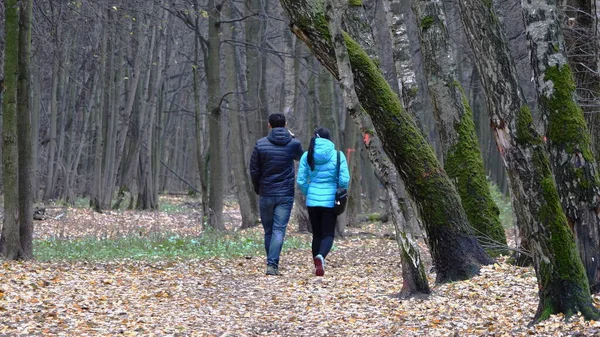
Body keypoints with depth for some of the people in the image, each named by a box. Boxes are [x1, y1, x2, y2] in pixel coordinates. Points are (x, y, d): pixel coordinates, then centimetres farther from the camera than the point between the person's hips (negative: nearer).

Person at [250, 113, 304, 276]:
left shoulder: (260, 144, -3)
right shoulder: (294, 143, -2)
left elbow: (254, 170, -1)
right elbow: (301, 156, 22)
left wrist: (258, 189, 14)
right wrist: (291, 137, 24)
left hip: (266, 194, 1)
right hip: (286, 194, -1)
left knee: (268, 231, 13)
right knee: (279, 230, -4)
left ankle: (272, 263, 20)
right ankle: (272, 264, -17)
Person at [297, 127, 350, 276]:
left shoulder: (307, 156, 0)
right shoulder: (338, 155, -5)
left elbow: (301, 181, 0)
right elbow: (344, 180, -8)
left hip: (312, 200, 2)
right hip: (330, 200, -2)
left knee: (317, 234, 15)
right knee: (328, 234, 2)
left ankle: (318, 265, 16)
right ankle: (321, 256, -27)